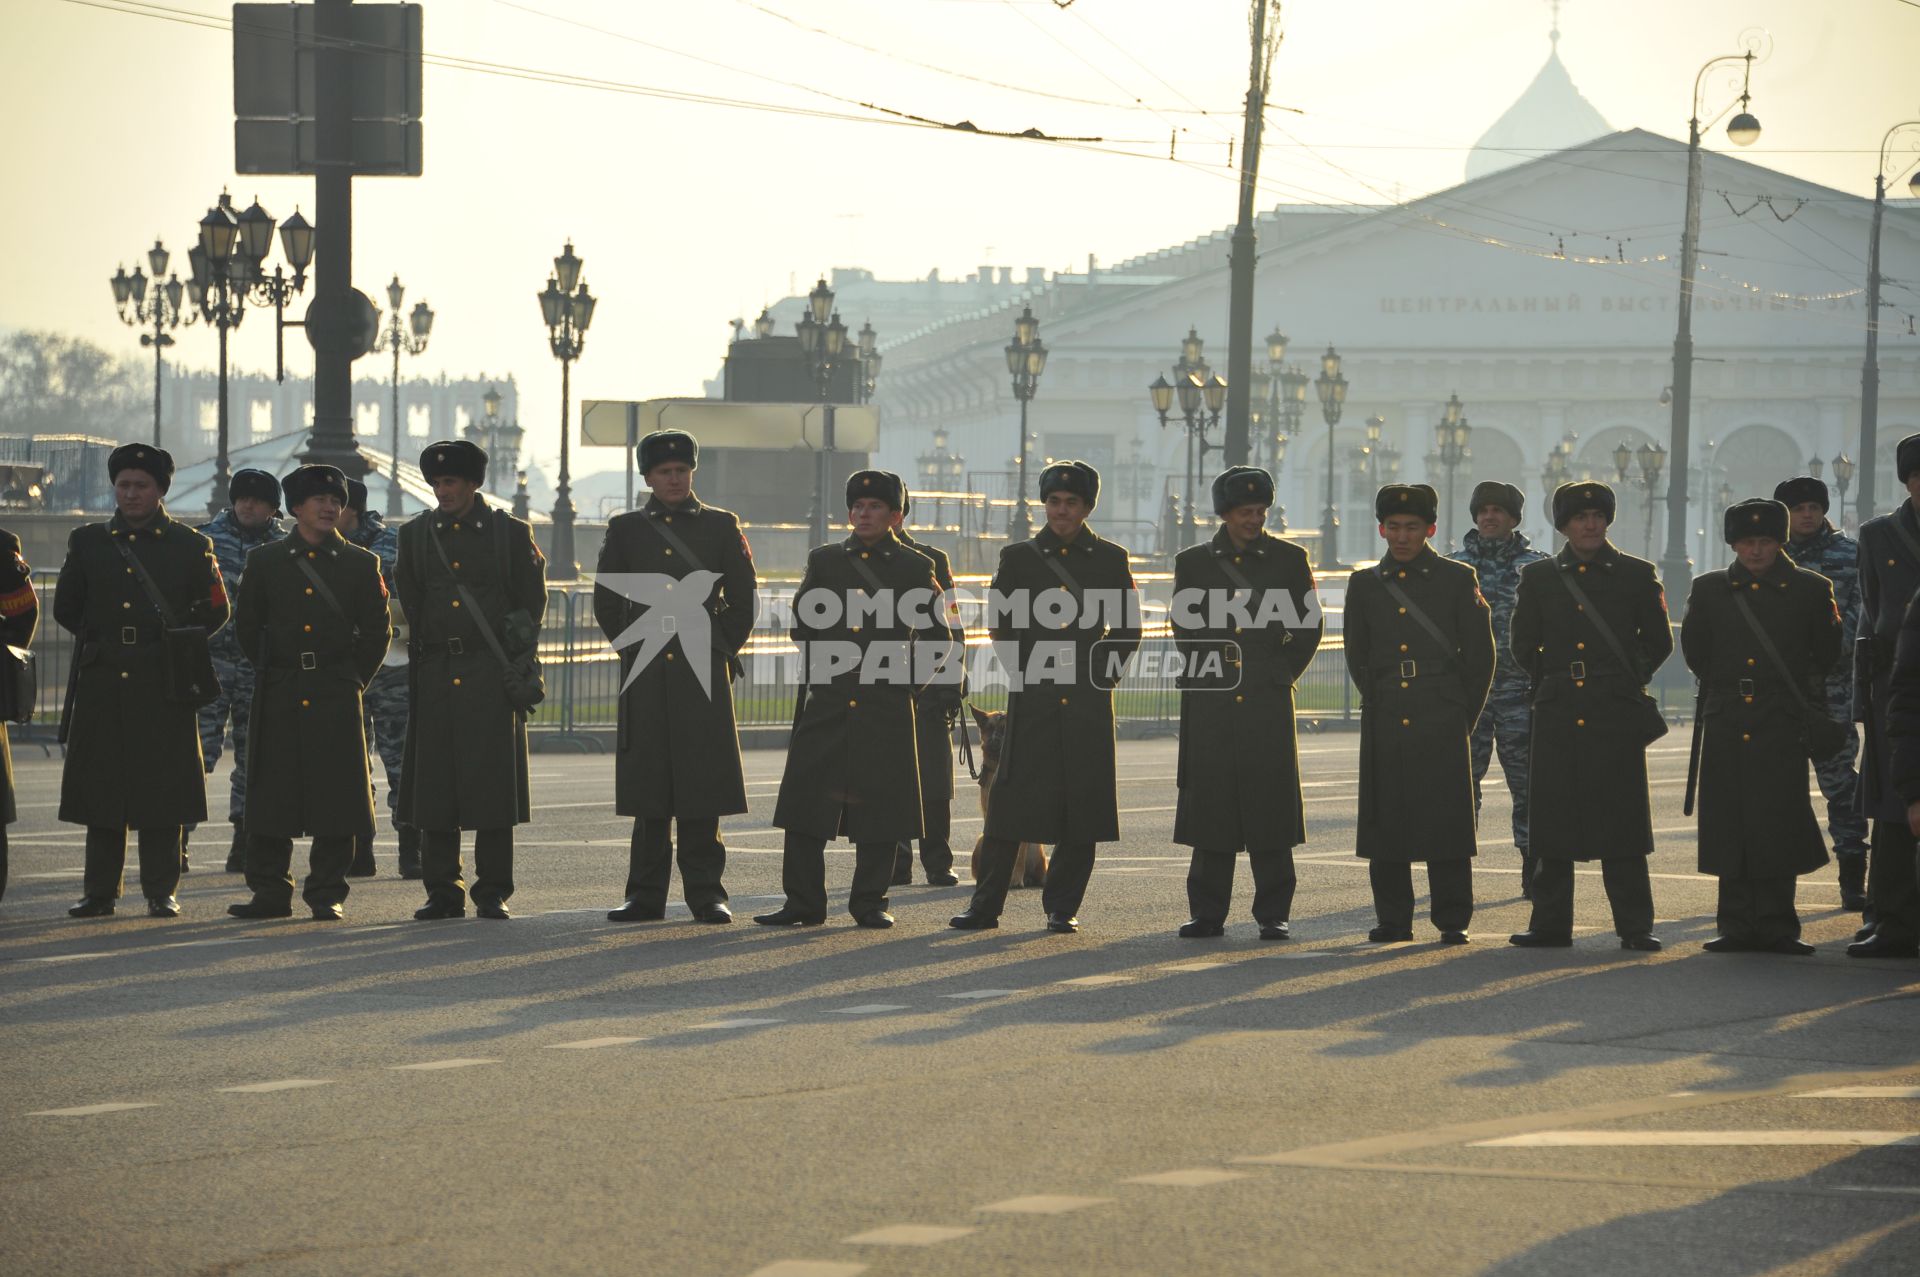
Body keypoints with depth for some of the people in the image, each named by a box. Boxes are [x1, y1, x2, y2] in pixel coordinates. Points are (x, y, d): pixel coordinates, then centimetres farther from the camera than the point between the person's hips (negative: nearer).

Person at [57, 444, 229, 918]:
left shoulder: (191, 546, 6)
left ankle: (161, 892, 4)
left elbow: (216, 612, 10)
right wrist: (101, 640, 10)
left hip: (163, 684, -2)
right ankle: (100, 892, 7)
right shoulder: (87, 542, 11)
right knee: (101, 788, 2)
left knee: (162, 790, -2)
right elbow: (65, 608, 16)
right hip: (101, 685, 2)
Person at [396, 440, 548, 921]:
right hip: (434, 677, 2)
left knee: (492, 786, -4)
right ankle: (443, 892, 6)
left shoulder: (511, 533, 3)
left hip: (492, 677, -2)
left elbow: (532, 606, 7)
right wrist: (427, 652, 10)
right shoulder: (416, 534, 10)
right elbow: (410, 603, 16)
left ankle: (493, 892, 2)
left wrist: (518, 670, 2)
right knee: (434, 786, 0)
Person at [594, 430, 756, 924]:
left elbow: (743, 600, 9)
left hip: (703, 673, -1)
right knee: (648, 789, 2)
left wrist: (720, 652, 4)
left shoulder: (721, 526, 7)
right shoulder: (626, 529, 10)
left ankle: (705, 893, 2)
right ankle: (646, 896, 6)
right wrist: (632, 649, 8)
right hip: (645, 675, 1)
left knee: (702, 788, -3)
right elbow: (606, 602, 14)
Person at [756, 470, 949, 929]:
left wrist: (907, 681, 1)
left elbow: (936, 637, 9)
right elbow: (801, 623, 18)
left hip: (885, 707, -2)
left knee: (879, 803, 0)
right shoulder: (824, 560, 11)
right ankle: (803, 902, 2)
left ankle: (869, 902, 9)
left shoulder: (915, 568, 5)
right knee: (806, 803, -2)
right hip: (825, 702, 2)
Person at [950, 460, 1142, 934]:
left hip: (1089, 700, 0)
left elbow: (1127, 629, 11)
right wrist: (1026, 668, 3)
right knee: (1011, 801, -4)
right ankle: (985, 907, 1)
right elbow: (1001, 624, 11)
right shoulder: (1018, 557, 7)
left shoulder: (1111, 558, 7)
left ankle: (1062, 907, 10)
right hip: (1032, 699, 0)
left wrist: (1101, 673, 2)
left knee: (1081, 805, 0)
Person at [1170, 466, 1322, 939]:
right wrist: (1202, 676, 7)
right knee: (1209, 806, 1)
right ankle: (1207, 912, 7)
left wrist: (1282, 674, 4)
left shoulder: (1289, 559, 7)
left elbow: (1309, 626, 10)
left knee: (1269, 807, -3)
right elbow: (1185, 630, 16)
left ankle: (1274, 913, 3)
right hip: (1209, 704, 1)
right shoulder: (1193, 562, 10)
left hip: (1268, 703, -1)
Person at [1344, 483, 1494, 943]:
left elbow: (1480, 654, 5)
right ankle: (1393, 919, 8)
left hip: (1443, 722, -2)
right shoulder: (1365, 585, 11)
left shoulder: (1458, 580, 4)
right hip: (1385, 725, 2)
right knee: (1386, 820, 1)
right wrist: (1379, 703, 12)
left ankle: (1452, 919, 1)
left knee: (1447, 818, -4)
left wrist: (1462, 714, 3)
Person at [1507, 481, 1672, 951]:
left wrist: (1628, 682, 9)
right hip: (1557, 718, 2)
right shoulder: (1538, 577, 9)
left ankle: (1634, 926, 1)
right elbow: (1523, 646, 15)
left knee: (1622, 823, -2)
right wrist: (1553, 682, 11)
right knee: (1552, 822, 2)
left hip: (1617, 718, -2)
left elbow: (1659, 643, 11)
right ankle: (1550, 924, 8)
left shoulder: (1636, 574, 5)